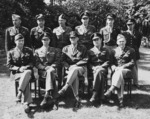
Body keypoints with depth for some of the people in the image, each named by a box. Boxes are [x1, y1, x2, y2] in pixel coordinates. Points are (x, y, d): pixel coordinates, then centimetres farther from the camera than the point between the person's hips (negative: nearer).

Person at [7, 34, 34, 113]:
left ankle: (19, 93, -44)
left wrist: (26, 67, -12)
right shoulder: (11, 52, 12)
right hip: (16, 73, -1)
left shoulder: (29, 51, 16)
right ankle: (27, 103, -41)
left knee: (27, 73, -39)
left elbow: (32, 62, 10)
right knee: (26, 80, -36)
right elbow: (9, 65, 5)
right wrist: (19, 68, -13)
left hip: (27, 71, 1)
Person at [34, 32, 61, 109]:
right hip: (42, 71, -1)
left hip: (52, 70, 1)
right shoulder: (37, 51, 17)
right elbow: (37, 63, 4)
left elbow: (57, 61, 8)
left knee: (50, 72, -38)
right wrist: (45, 67, -13)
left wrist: (52, 67, -14)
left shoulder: (55, 50, 19)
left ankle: (46, 97, -41)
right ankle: (54, 100, -42)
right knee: (52, 79, -35)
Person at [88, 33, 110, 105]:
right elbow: (89, 62, 11)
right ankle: (101, 96, -39)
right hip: (94, 69, 1)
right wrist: (93, 67, -10)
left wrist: (101, 66, -11)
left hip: (103, 68, 0)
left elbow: (108, 61, 8)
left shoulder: (105, 50, 20)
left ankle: (94, 94, -39)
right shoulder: (90, 51, 21)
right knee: (100, 75, -35)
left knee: (99, 72, -37)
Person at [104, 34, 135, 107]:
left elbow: (132, 63, 2)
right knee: (120, 77, -34)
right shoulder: (114, 51, 18)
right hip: (117, 70, 2)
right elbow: (112, 63, 13)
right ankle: (120, 99, -41)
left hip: (127, 70, -2)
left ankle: (111, 89, -49)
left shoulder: (130, 50, 10)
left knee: (120, 72, -37)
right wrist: (114, 67, -10)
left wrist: (122, 67, -12)